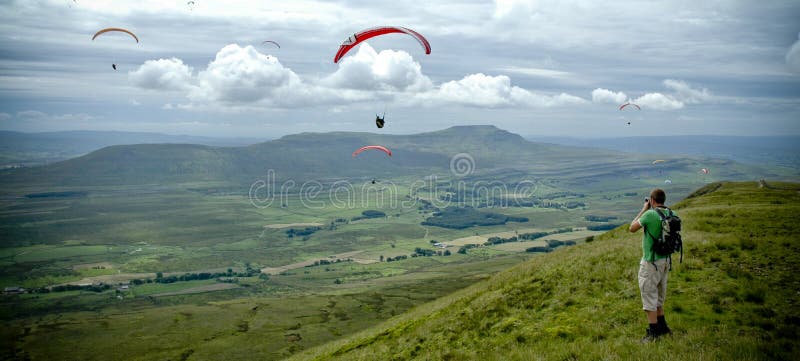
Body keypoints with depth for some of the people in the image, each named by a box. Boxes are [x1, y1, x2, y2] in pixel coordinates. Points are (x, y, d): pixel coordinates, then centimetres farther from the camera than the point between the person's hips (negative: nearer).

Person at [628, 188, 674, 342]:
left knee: (649, 295, 0)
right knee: (659, 295, 22)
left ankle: (653, 332, 2)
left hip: (651, 262, -8)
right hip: (665, 260, 8)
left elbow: (632, 228, -7)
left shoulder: (650, 214, -20)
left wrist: (643, 209, -1)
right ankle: (662, 326, 32)